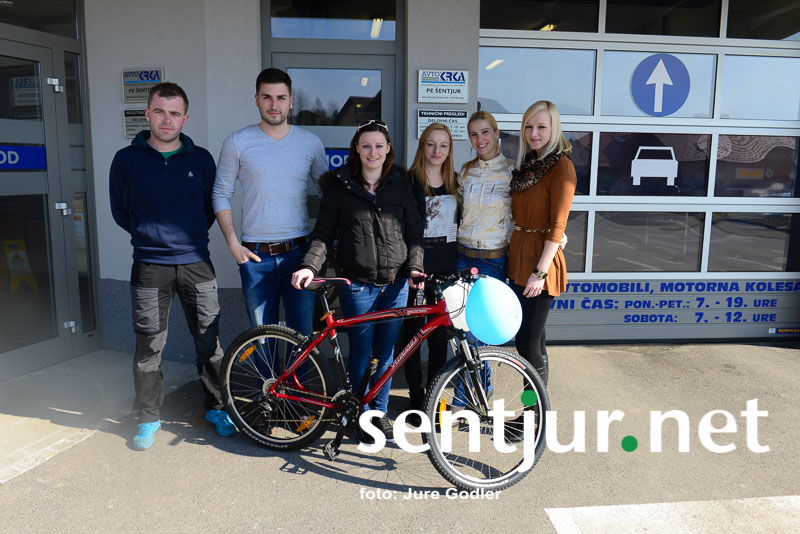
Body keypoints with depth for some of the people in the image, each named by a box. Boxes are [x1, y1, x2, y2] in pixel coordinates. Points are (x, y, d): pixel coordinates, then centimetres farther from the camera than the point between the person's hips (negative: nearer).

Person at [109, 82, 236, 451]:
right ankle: (148, 418, 24)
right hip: (149, 267, -1)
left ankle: (216, 408, 25)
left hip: (196, 264, 1)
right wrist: (150, 235, 12)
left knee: (209, 341, 7)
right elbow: (120, 211, 12)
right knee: (148, 348, 6)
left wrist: (191, 236, 12)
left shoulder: (201, 159, 4)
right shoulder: (127, 159, 1)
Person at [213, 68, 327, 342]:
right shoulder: (237, 142, 2)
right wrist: (233, 243, -5)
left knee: (304, 334, 2)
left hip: (298, 253, 1)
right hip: (255, 257, 0)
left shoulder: (310, 142, 6)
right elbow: (221, 195, 5)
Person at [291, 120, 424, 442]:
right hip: (358, 284, -2)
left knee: (385, 352, 10)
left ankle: (380, 412, 28)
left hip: (396, 283, 2)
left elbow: (414, 232, 10)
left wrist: (414, 266, -5)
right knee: (361, 352, 3)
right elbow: (324, 233, 1)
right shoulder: (339, 186, 2)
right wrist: (310, 265, -14)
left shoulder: (401, 185, 8)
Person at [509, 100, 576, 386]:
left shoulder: (561, 166, -11)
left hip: (540, 258, -8)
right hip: (518, 255, 8)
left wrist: (541, 271, -20)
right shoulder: (528, 163, 14)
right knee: (532, 340, 15)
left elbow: (557, 226, -16)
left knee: (528, 343, -5)